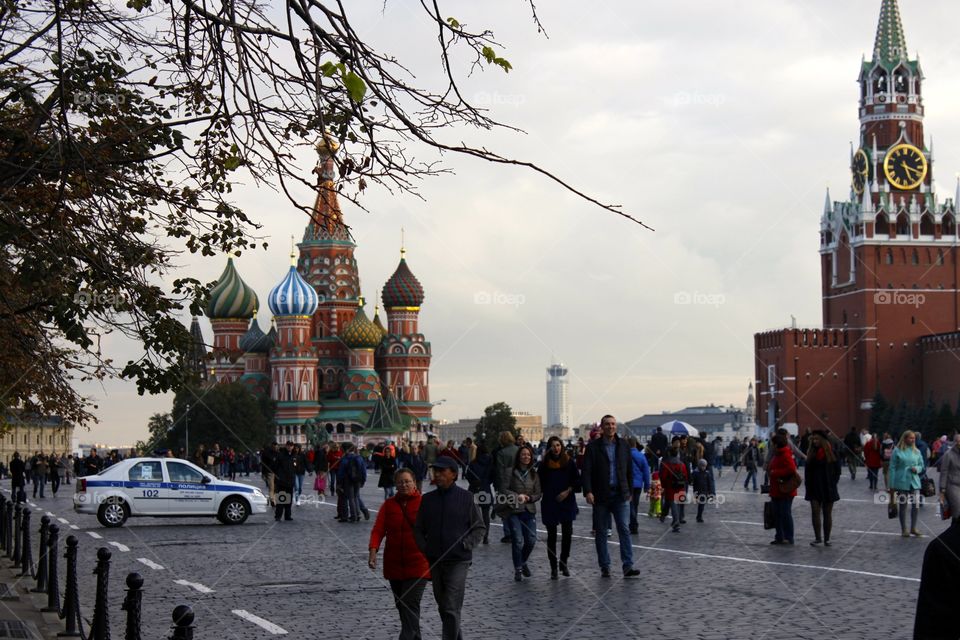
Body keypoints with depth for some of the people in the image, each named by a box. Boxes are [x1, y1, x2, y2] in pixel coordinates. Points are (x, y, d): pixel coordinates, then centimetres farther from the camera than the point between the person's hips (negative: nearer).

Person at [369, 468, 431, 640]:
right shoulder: (389, 505, 6)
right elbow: (378, 529, -1)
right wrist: (373, 551, -15)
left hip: (417, 565, -5)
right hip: (394, 565, 5)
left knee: (410, 604, -14)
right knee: (401, 605, 14)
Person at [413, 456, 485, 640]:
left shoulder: (466, 498, -4)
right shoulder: (427, 499, 6)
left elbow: (479, 528, 2)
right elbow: (418, 529, 14)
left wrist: (466, 544, -10)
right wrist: (425, 548, 0)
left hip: (458, 561, -5)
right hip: (435, 562, 5)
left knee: (452, 609, -12)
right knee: (443, 607, 15)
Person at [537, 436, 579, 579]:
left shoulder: (569, 462, 1)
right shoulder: (544, 464, 2)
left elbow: (577, 480, 3)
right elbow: (540, 483, 6)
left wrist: (568, 491, -8)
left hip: (567, 503, 0)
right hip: (549, 504, 0)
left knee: (567, 533, -3)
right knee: (552, 535, 3)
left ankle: (564, 562, 17)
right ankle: (553, 567, 9)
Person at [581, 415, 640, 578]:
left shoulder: (624, 445, 8)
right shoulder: (593, 446, 0)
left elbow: (629, 470, 13)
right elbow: (586, 471, -6)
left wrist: (629, 491, 10)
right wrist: (588, 491, -16)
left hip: (620, 495, 1)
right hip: (601, 496, -1)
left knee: (624, 529, -8)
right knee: (601, 532, 5)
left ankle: (628, 567, -12)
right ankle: (605, 567, 13)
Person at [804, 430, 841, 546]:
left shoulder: (831, 452, -4)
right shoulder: (811, 452, 5)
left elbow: (837, 470, 0)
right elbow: (808, 470, 10)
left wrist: (832, 483, -4)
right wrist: (808, 483, 2)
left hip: (828, 488, -2)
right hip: (814, 488, 2)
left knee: (827, 514, 5)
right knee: (815, 512, -7)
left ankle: (826, 539, 12)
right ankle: (817, 537, -1)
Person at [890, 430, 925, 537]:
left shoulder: (916, 451, 8)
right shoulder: (897, 451, -4)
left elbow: (921, 466, 16)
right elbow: (892, 468, -3)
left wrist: (917, 469, -9)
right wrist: (892, 485, -6)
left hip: (914, 482, 3)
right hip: (901, 482, -3)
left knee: (916, 504, -5)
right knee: (902, 505, 6)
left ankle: (913, 528, 12)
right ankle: (904, 529, 18)